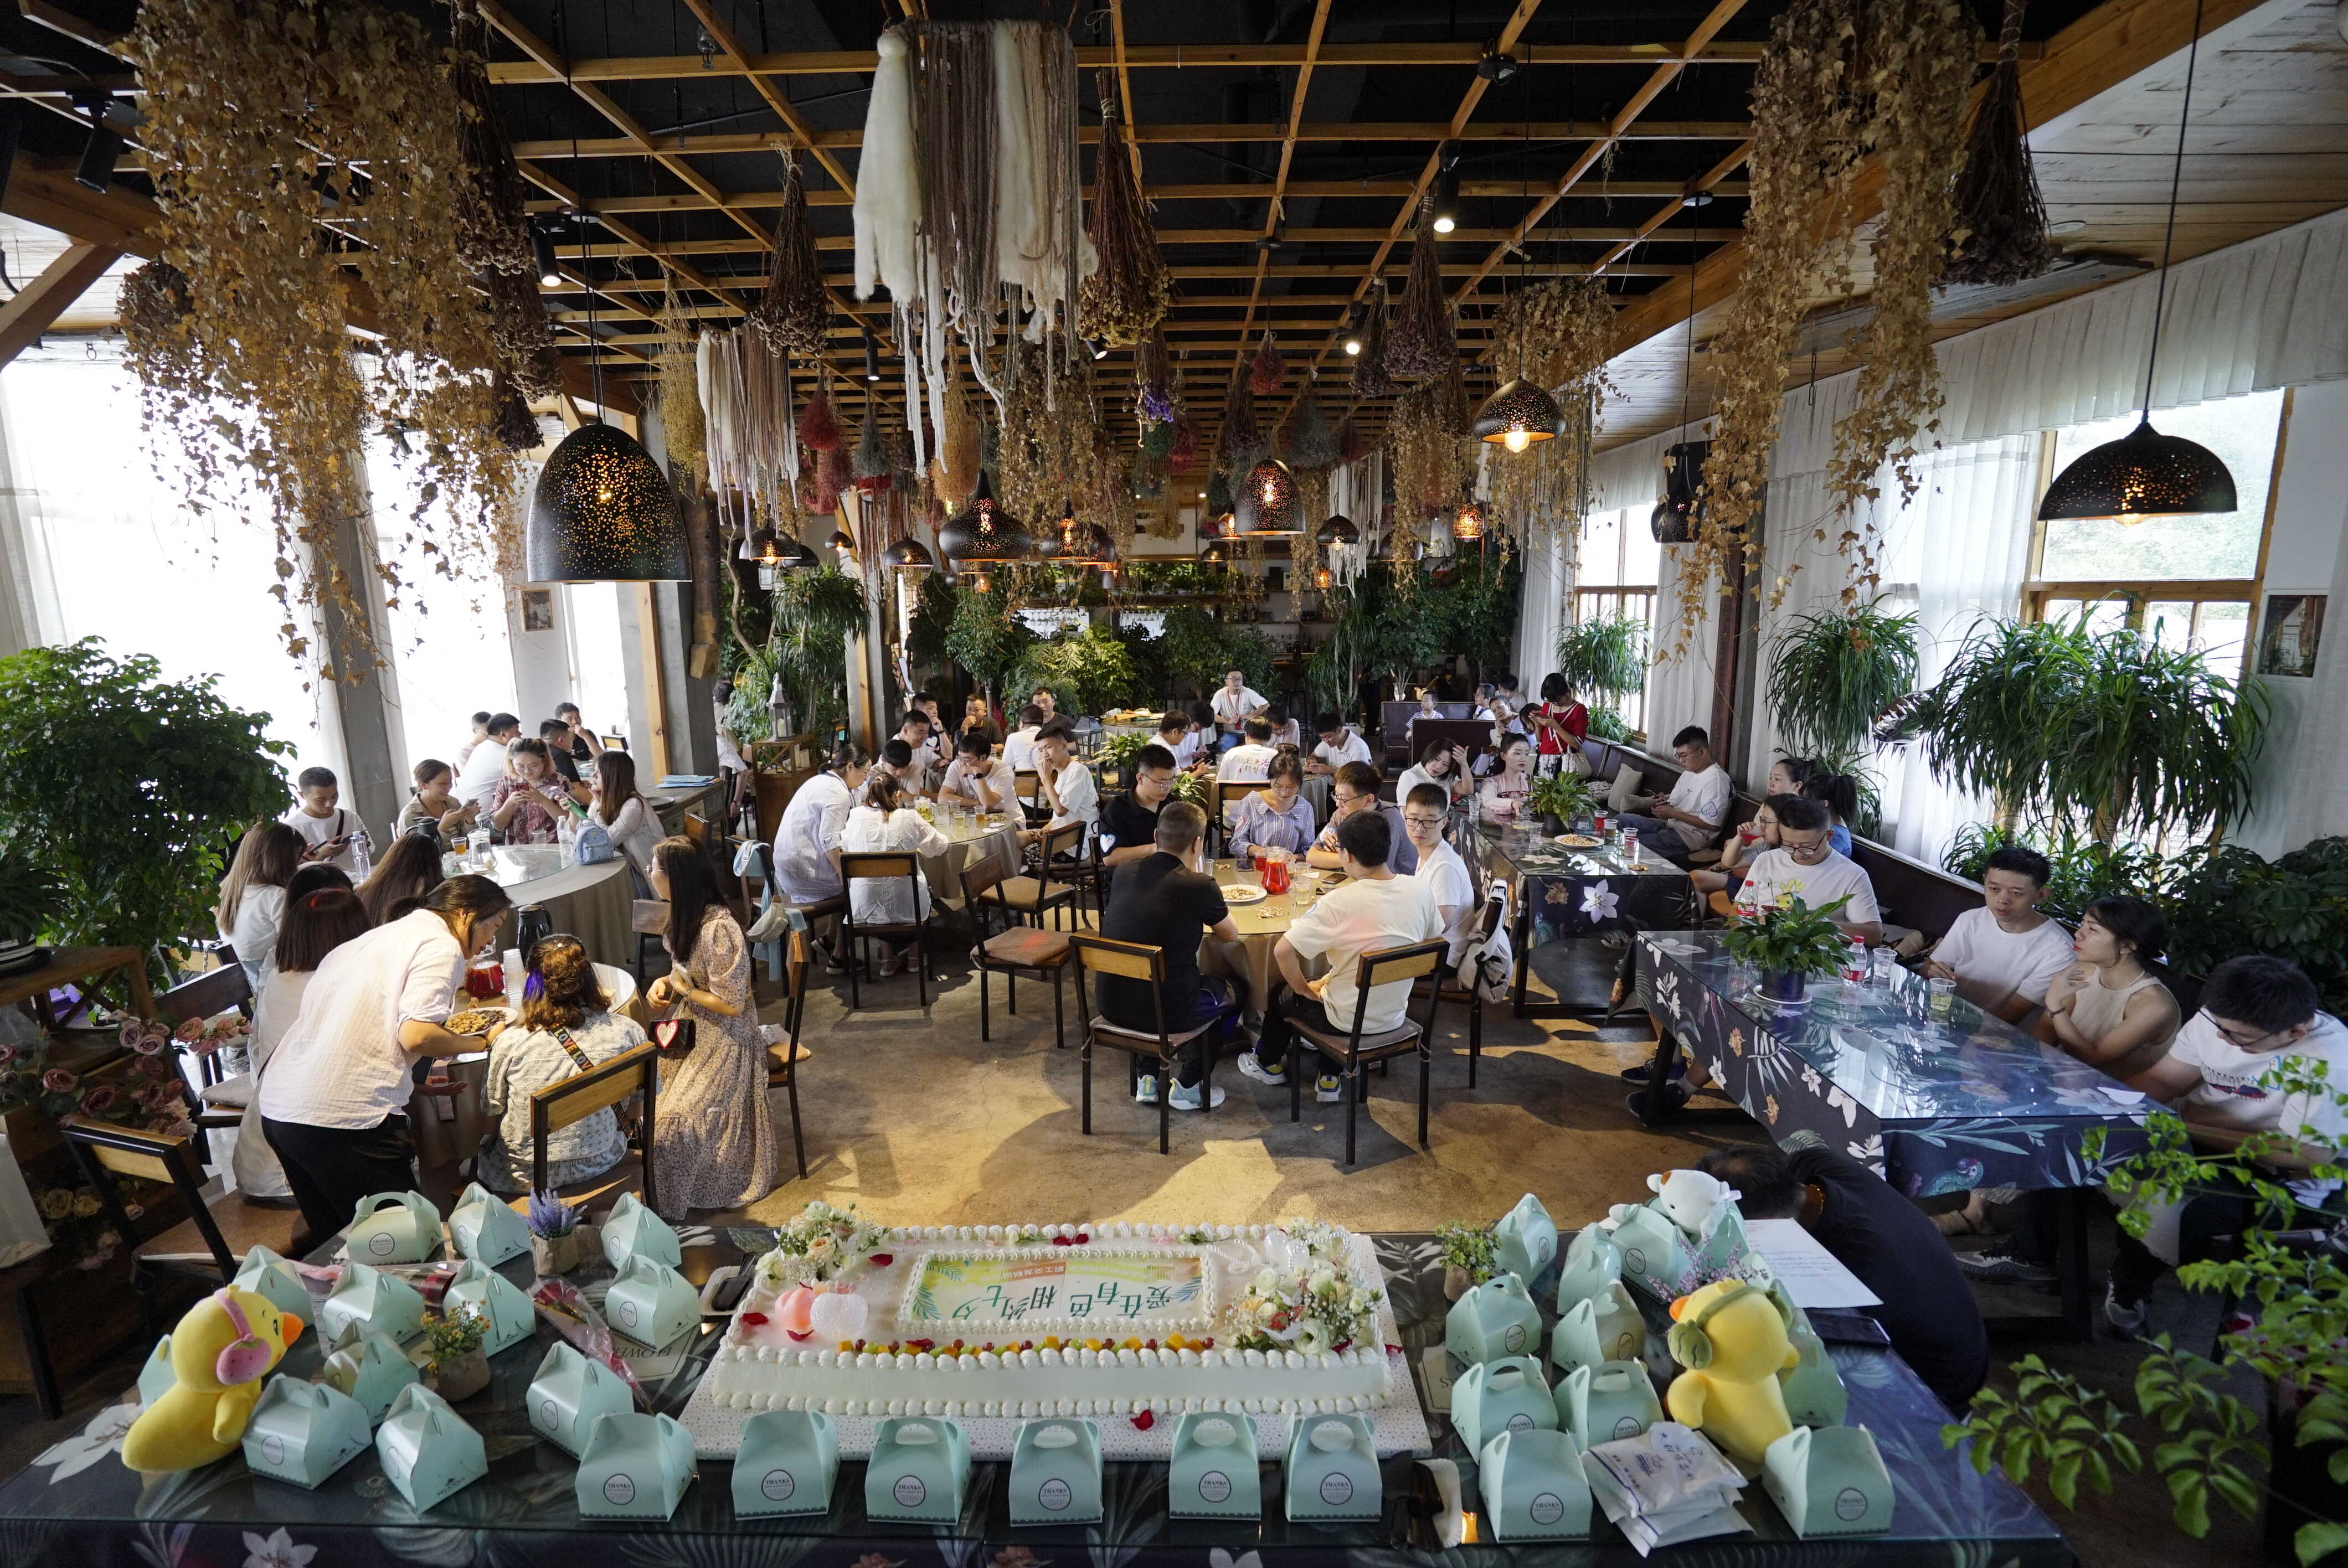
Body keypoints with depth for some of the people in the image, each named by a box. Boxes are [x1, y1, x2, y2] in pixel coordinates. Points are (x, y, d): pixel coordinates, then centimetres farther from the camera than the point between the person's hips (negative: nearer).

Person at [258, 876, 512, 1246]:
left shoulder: (373, 939, 22)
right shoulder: (441, 946, -6)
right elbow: (415, 1035, -19)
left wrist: (414, 1085, 20)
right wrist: (479, 1043, -1)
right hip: (344, 1118, -9)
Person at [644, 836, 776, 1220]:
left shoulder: (717, 930, -28)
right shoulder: (687, 914, 0)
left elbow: (732, 1005, -23)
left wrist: (682, 989, -14)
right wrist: (664, 982, -3)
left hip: (722, 1039, -9)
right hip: (690, 1026, 9)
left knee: (670, 1116, -17)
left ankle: (665, 1204, 2)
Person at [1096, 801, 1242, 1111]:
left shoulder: (1124, 873, 0)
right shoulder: (1198, 886, -16)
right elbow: (1231, 935, 3)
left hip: (1109, 1003, 5)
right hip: (1163, 1013, -5)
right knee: (1234, 992, 24)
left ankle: (1146, 1079, 35)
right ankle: (1188, 1085, 26)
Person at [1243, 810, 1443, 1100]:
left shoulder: (1339, 902, -28)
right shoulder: (1420, 891, -12)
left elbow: (1283, 951, -29)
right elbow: (1434, 940, 6)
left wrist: (1304, 989, -9)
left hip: (1349, 1021, -5)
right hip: (1395, 1016, 5)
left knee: (1281, 996, 24)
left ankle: (1269, 1064, 48)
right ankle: (1330, 1081, 36)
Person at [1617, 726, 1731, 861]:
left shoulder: (1715, 779, -17)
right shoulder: (1689, 772, 12)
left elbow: (1712, 825, -20)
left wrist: (1673, 814, -16)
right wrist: (1662, 804, -6)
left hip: (1691, 837, -10)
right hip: (1671, 824, 10)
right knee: (1621, 820, -2)